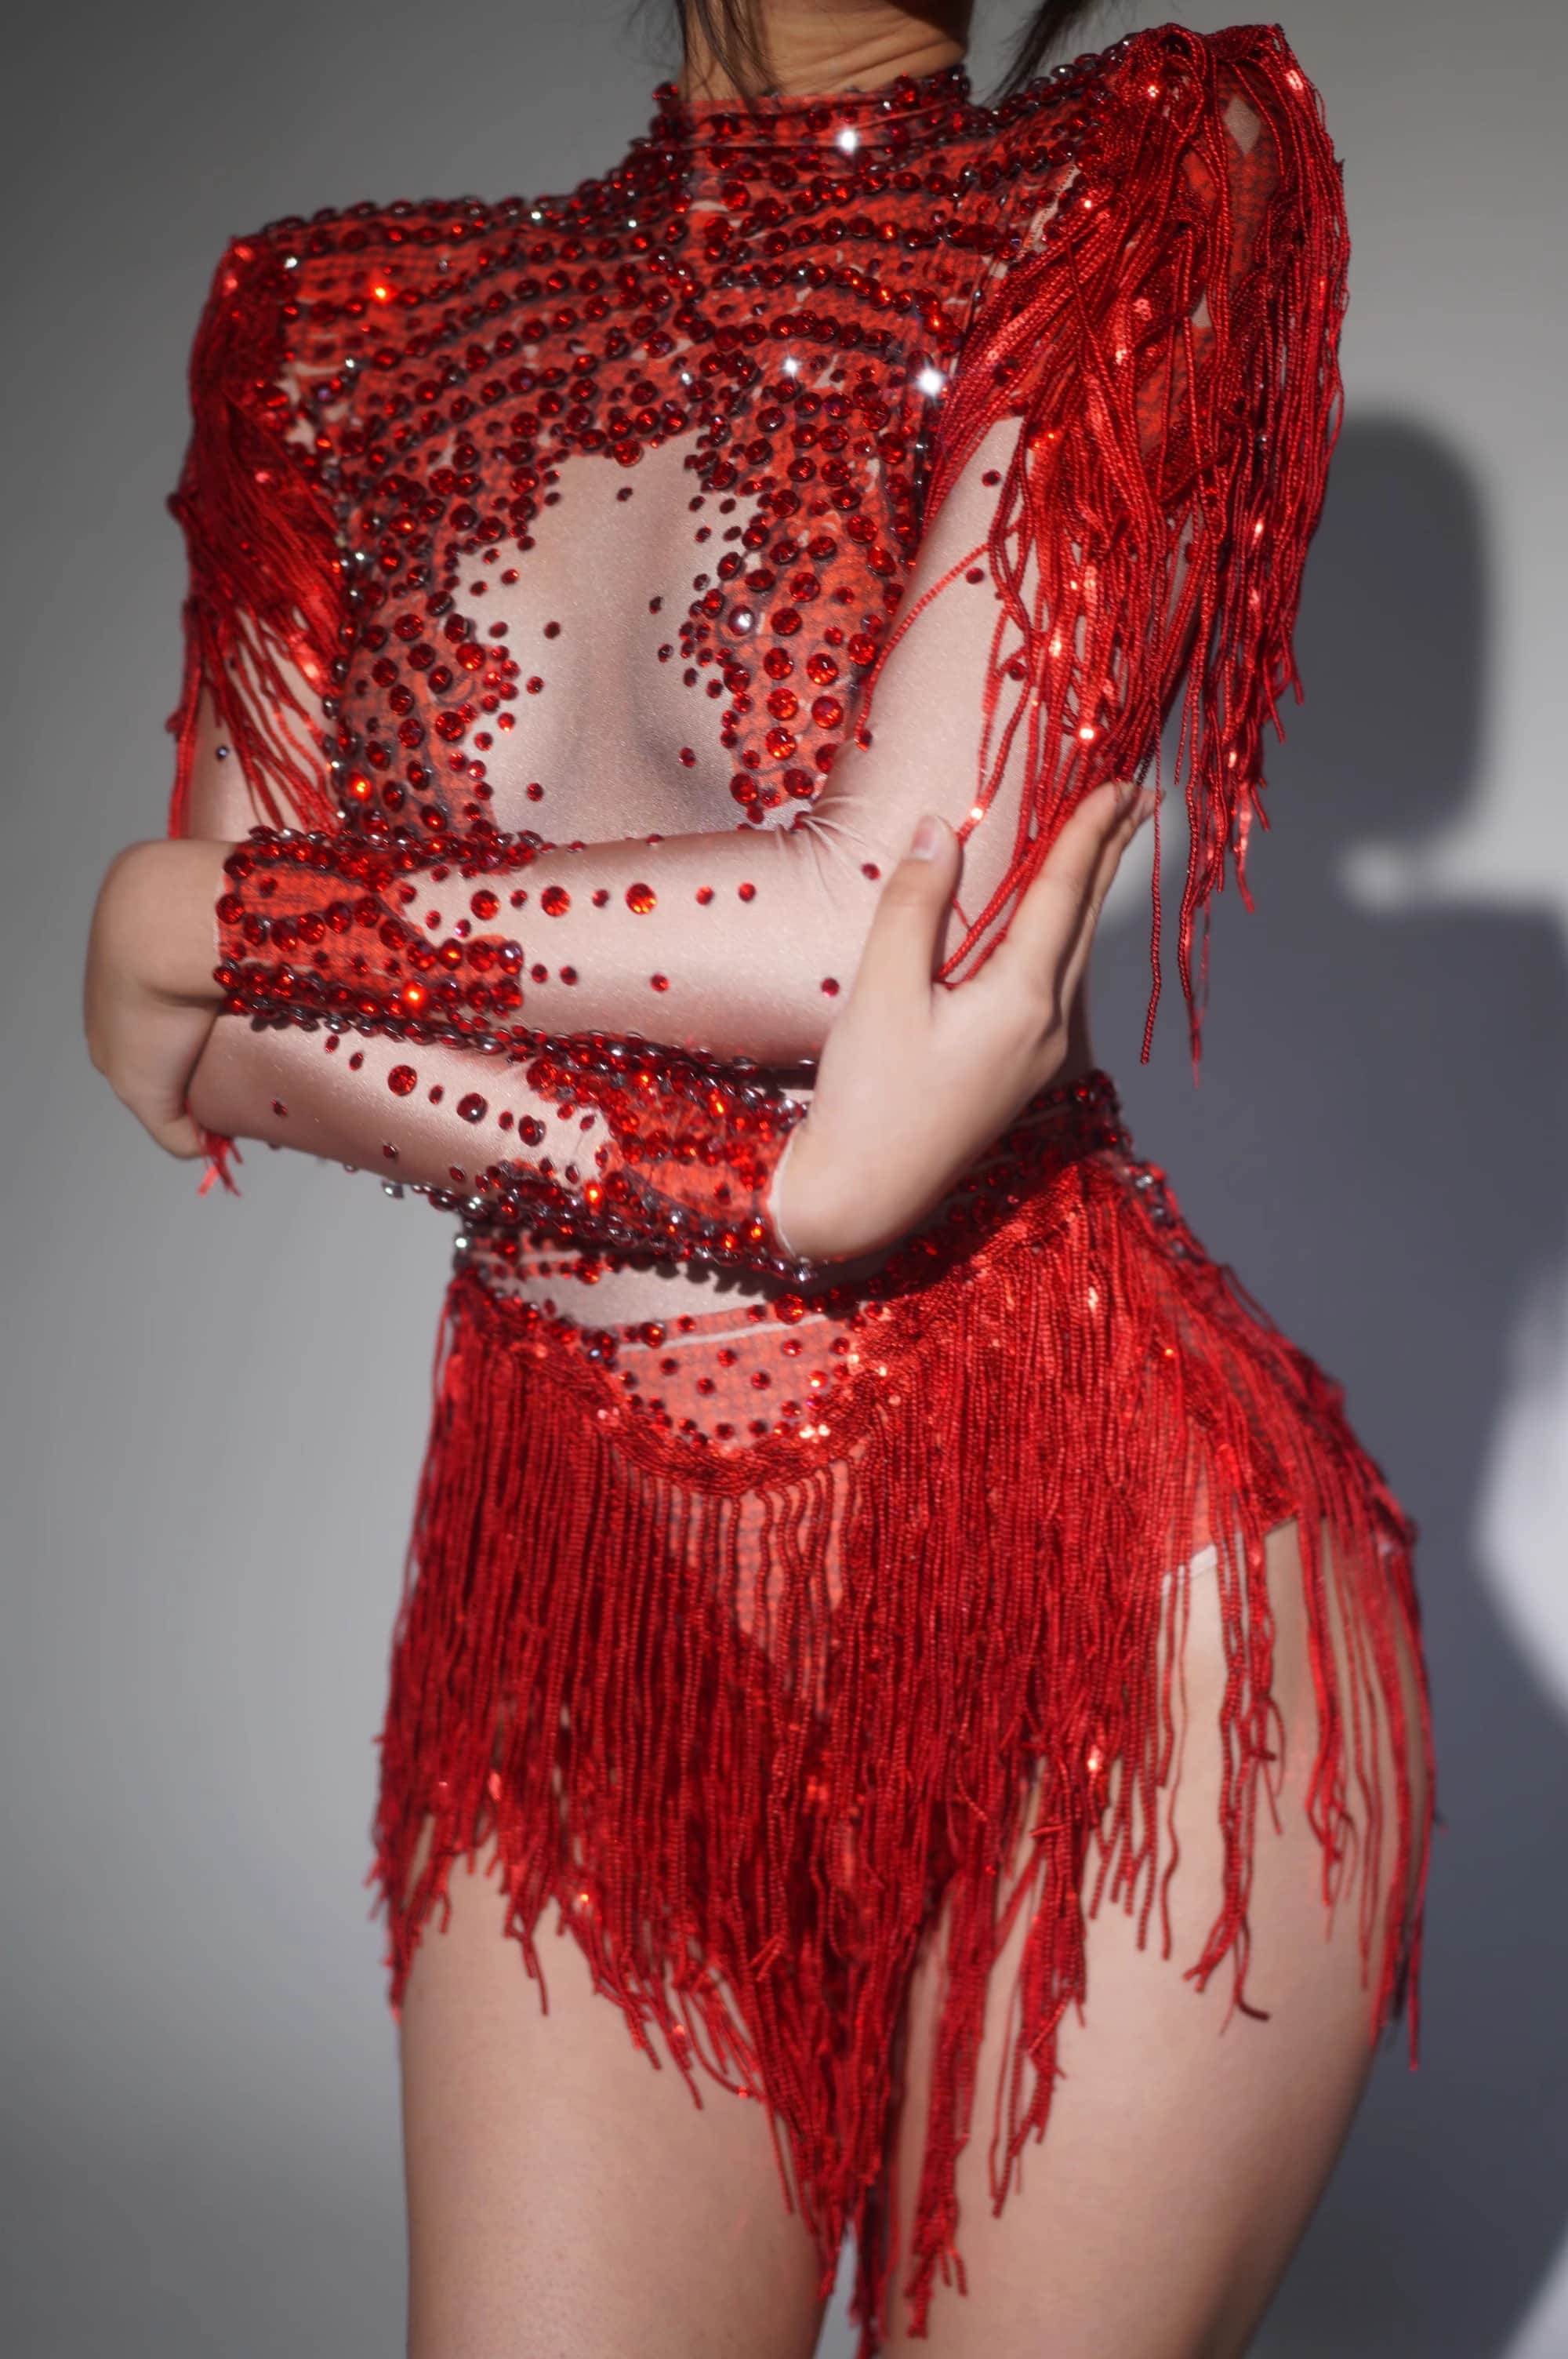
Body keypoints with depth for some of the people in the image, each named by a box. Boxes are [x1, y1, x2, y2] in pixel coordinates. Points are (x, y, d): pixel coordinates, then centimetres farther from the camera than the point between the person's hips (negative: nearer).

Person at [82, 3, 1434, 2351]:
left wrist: (222, 919, -5)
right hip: (571, 1585, 3)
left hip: (1091, 1554, -3)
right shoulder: (335, 322, 9)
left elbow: (889, 912, -14)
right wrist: (789, 1196, -16)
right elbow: (230, 1041, -1)